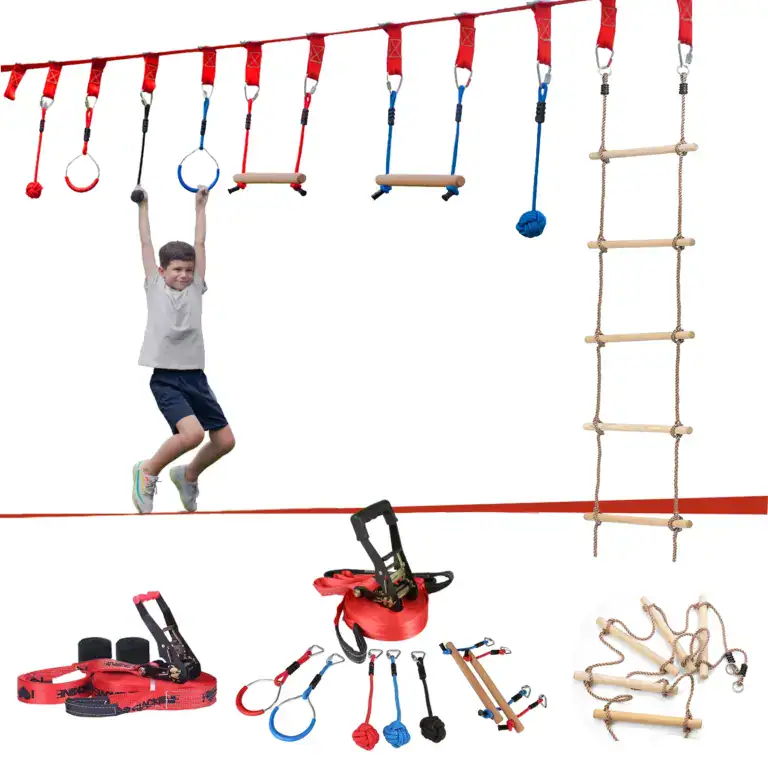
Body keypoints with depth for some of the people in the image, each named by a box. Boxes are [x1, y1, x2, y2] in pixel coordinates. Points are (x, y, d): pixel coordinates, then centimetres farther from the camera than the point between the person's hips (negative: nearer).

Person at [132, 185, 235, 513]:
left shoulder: (195, 288, 10)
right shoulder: (154, 287, 4)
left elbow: (199, 244, 14)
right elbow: (146, 244, 9)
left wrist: (200, 207, 18)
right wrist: (143, 206, 16)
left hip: (195, 377, 5)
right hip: (166, 379, -5)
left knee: (225, 441, 3)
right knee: (192, 434, -25)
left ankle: (187, 476, 32)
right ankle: (148, 471, 2)